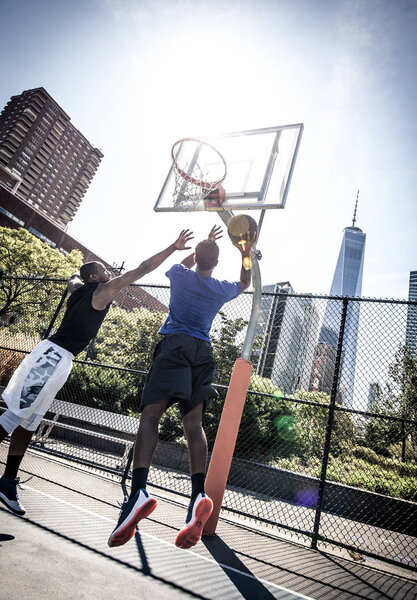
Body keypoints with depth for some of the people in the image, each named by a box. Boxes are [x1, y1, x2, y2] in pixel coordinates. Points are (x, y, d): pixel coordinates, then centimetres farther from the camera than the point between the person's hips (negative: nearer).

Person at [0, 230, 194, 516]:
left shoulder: (79, 288, 16)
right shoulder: (103, 291, -7)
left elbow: (73, 277, 42)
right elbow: (142, 269, -11)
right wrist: (173, 247, -7)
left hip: (55, 358, 9)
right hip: (54, 356, -9)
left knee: (28, 422, 11)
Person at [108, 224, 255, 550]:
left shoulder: (180, 275, 7)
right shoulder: (222, 289, 12)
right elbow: (244, 283, 36)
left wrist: (203, 246, 41)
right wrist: (247, 255, 41)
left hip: (174, 345, -3)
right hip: (203, 352, 3)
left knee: (151, 413, -13)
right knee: (193, 422, 0)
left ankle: (139, 491, -29)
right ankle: (199, 494, -13)